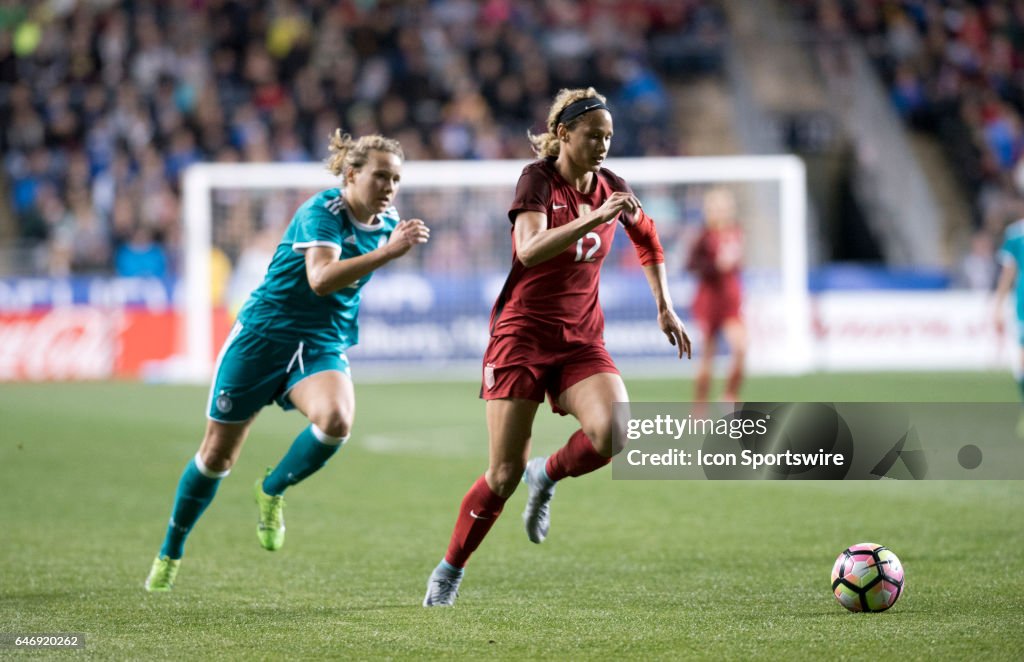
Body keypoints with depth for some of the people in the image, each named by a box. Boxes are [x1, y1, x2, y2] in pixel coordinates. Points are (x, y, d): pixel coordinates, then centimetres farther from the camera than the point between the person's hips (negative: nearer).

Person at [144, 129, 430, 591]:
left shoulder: (388, 224, 2)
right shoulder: (321, 212, -20)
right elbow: (321, 278, -38)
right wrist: (387, 252, -44)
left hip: (323, 346, 4)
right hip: (263, 336, -4)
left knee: (336, 420, -30)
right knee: (217, 455, 5)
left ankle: (272, 491, -1)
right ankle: (169, 554, 27)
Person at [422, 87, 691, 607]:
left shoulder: (611, 188, 5)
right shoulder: (538, 179, -10)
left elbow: (648, 242, 26)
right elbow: (530, 250, -28)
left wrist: (664, 308, 22)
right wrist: (593, 219, -36)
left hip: (581, 339, 4)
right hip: (523, 333, -4)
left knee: (613, 433, -25)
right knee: (505, 474, -6)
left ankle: (547, 476, 7)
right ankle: (448, 572, 14)